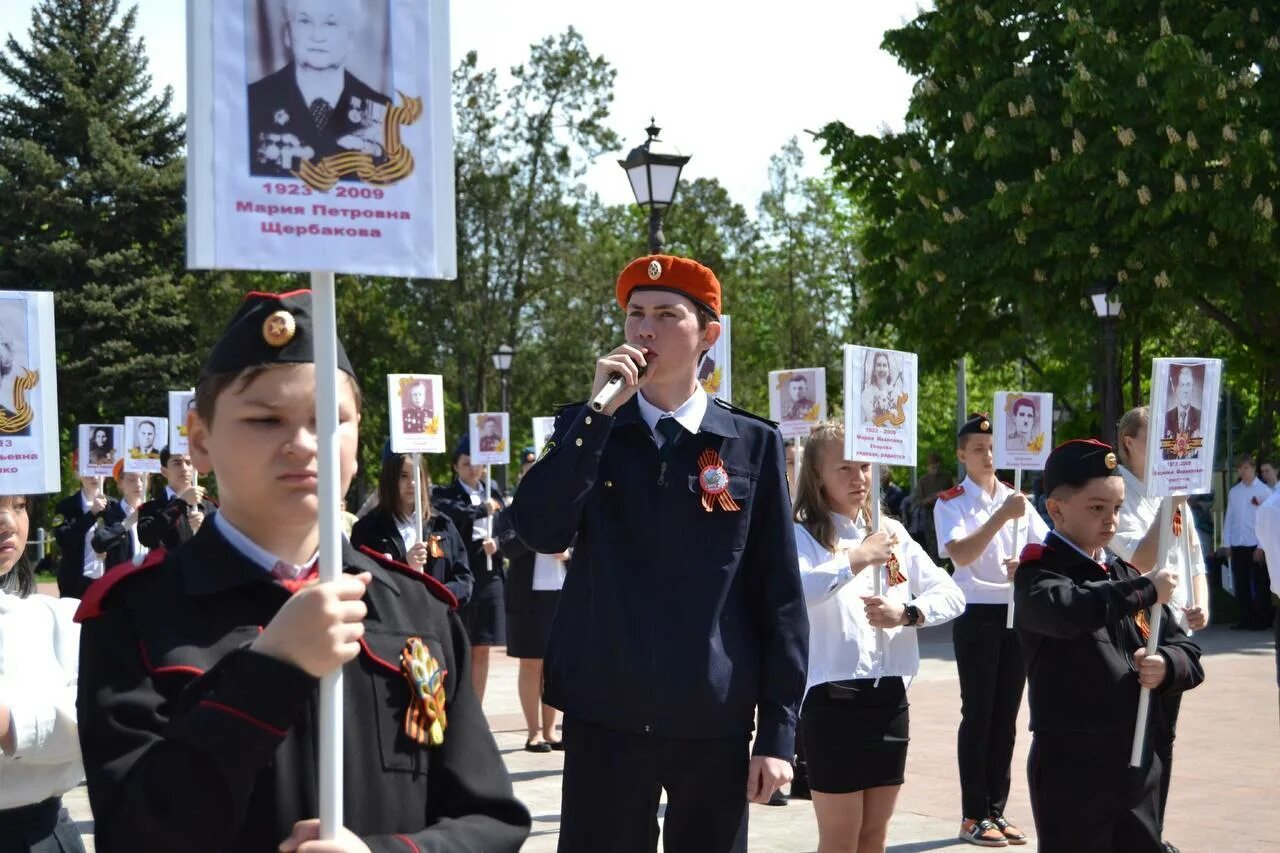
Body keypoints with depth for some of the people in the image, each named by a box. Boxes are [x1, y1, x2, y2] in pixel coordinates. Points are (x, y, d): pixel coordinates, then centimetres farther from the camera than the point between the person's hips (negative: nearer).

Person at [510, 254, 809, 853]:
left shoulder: (754, 444, 2)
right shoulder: (585, 429, 5)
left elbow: (779, 594, 1)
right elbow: (539, 533, -11)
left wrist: (778, 731, -3)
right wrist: (599, 411, -15)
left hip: (714, 720, 0)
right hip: (605, 715, 0)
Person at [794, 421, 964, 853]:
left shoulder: (891, 531, 11)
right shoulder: (803, 536, -7)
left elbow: (951, 594, 7)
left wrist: (906, 613, -11)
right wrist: (858, 559, -28)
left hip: (890, 697, 6)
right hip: (833, 698, -6)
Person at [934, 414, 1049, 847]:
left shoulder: (1017, 499, 10)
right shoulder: (950, 503, -5)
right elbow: (961, 554, -20)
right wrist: (1002, 516, -28)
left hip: (1017, 614, 5)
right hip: (977, 615, -5)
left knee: (1006, 715, 9)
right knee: (978, 714, -3)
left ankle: (997, 810, 17)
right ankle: (973, 815, 4)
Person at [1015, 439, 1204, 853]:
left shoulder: (1127, 575, 13)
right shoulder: (1038, 573, -7)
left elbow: (1188, 654, 14)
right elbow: (1070, 609, -31)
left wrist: (1167, 666, -9)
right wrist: (1147, 590, -18)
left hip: (1138, 762, 6)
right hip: (1070, 765, -6)